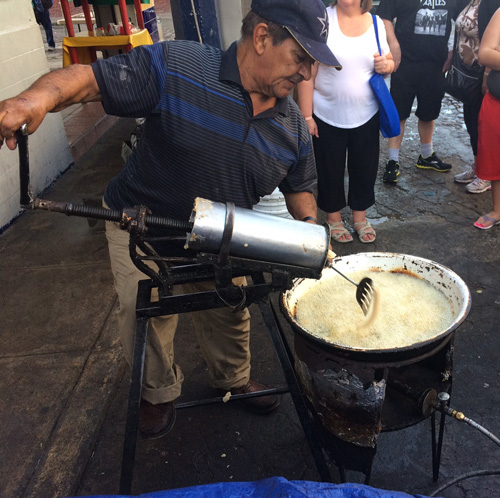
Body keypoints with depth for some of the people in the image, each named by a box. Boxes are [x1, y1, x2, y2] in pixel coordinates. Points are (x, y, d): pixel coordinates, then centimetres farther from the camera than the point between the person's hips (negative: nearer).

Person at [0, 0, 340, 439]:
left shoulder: (294, 124, -8)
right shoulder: (176, 68, -26)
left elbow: (299, 186, 7)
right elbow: (89, 78, -28)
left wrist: (308, 223, -12)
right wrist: (40, 97, -49)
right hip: (142, 227, -3)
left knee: (230, 313, 17)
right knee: (146, 319, 6)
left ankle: (234, 379, 50)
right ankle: (159, 392, 39)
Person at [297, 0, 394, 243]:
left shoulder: (376, 23, 3)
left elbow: (389, 61, 14)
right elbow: (308, 73, -11)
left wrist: (387, 65, -10)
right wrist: (306, 116, -13)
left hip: (366, 115, 4)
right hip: (327, 116, -3)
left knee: (365, 167, 13)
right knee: (330, 169, 10)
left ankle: (360, 216, 33)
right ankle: (333, 217, 31)